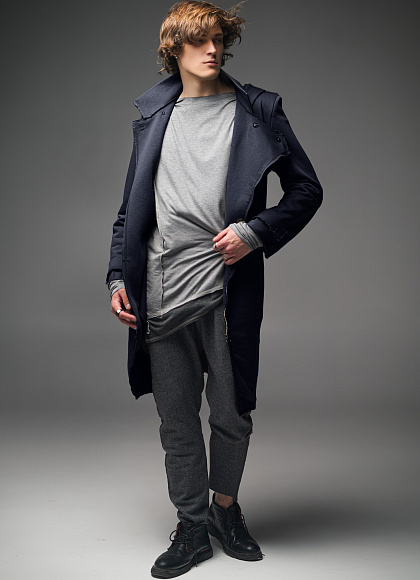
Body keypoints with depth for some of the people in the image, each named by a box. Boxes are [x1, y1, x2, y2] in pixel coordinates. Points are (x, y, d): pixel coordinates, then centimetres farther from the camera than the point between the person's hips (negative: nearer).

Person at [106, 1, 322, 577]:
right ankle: (193, 527, 24)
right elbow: (132, 206, 17)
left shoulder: (255, 110, 6)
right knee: (176, 422, 8)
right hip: (161, 293, 3)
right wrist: (119, 276, 9)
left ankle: (226, 505, 34)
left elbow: (307, 188, 6)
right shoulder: (153, 113, 15)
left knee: (231, 415, 8)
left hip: (226, 285, -2)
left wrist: (256, 232, -8)